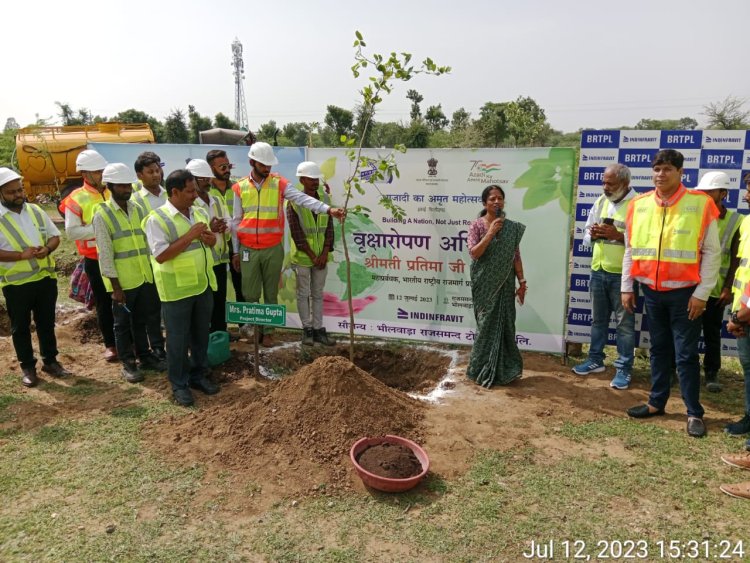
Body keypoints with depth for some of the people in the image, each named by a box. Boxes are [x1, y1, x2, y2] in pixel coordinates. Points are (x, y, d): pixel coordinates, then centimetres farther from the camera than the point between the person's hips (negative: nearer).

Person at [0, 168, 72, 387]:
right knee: (20, 327, 8)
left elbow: (55, 235, 9)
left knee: (47, 323, 14)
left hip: (46, 278, 4)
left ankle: (50, 361, 27)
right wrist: (21, 255, -24)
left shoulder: (36, 211, 5)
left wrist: (47, 249, -11)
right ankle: (27, 367, 21)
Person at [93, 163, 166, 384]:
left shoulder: (138, 209, 7)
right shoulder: (102, 215, -9)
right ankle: (128, 363, 23)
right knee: (123, 324, 9)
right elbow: (105, 254, -11)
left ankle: (145, 356, 32)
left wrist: (155, 270, 10)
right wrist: (115, 286, -13)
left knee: (144, 319, 16)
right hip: (122, 282, -5)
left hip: (146, 277, 5)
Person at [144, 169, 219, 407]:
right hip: (177, 289, -6)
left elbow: (209, 241, 18)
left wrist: (210, 239, -7)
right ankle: (179, 384, 21)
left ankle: (199, 375, 34)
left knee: (201, 334, 17)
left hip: (204, 285, 6)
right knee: (178, 338, 6)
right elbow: (160, 255, -22)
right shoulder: (157, 219, -14)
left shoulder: (199, 213, 6)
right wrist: (190, 236, -22)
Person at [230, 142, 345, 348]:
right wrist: (235, 251, 6)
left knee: (271, 293, 9)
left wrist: (329, 209, -32)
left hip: (273, 249, 0)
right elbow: (236, 221, 6)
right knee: (250, 294, 8)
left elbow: (302, 198, -16)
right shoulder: (240, 187, 1)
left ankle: (267, 331, 23)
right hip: (248, 250, 1)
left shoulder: (279, 183, -3)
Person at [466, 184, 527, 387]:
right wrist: (491, 232, -20)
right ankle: (483, 370, 16)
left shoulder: (512, 227, 4)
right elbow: (474, 253, -16)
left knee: (504, 324, 6)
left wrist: (522, 282, 2)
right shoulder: (477, 226, -5)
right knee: (487, 325, 2)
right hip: (484, 283, -3)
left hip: (505, 284, 3)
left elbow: (516, 256, 5)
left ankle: (502, 370, 20)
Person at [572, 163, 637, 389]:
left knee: (625, 323, 2)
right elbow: (587, 236, 15)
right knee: (598, 319, 16)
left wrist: (618, 235, -23)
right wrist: (593, 234, -6)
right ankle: (595, 360, 29)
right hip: (598, 271, 6)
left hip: (623, 274, -6)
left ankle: (623, 368, 11)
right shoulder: (600, 202, 11)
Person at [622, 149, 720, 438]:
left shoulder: (700, 204, -8)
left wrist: (702, 294, -10)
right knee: (659, 350, 15)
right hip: (651, 292, 4)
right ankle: (656, 402, 27)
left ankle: (694, 413, 14)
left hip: (684, 293, -4)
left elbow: (711, 253, -6)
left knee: (686, 354, 2)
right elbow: (630, 250, 10)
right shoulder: (638, 205, 3)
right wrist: (626, 287, 8)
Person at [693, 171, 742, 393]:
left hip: (715, 289, -1)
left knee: (712, 333, 8)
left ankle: (711, 373, 20)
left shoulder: (735, 221, -2)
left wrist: (728, 288, -6)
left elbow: (735, 259, -1)